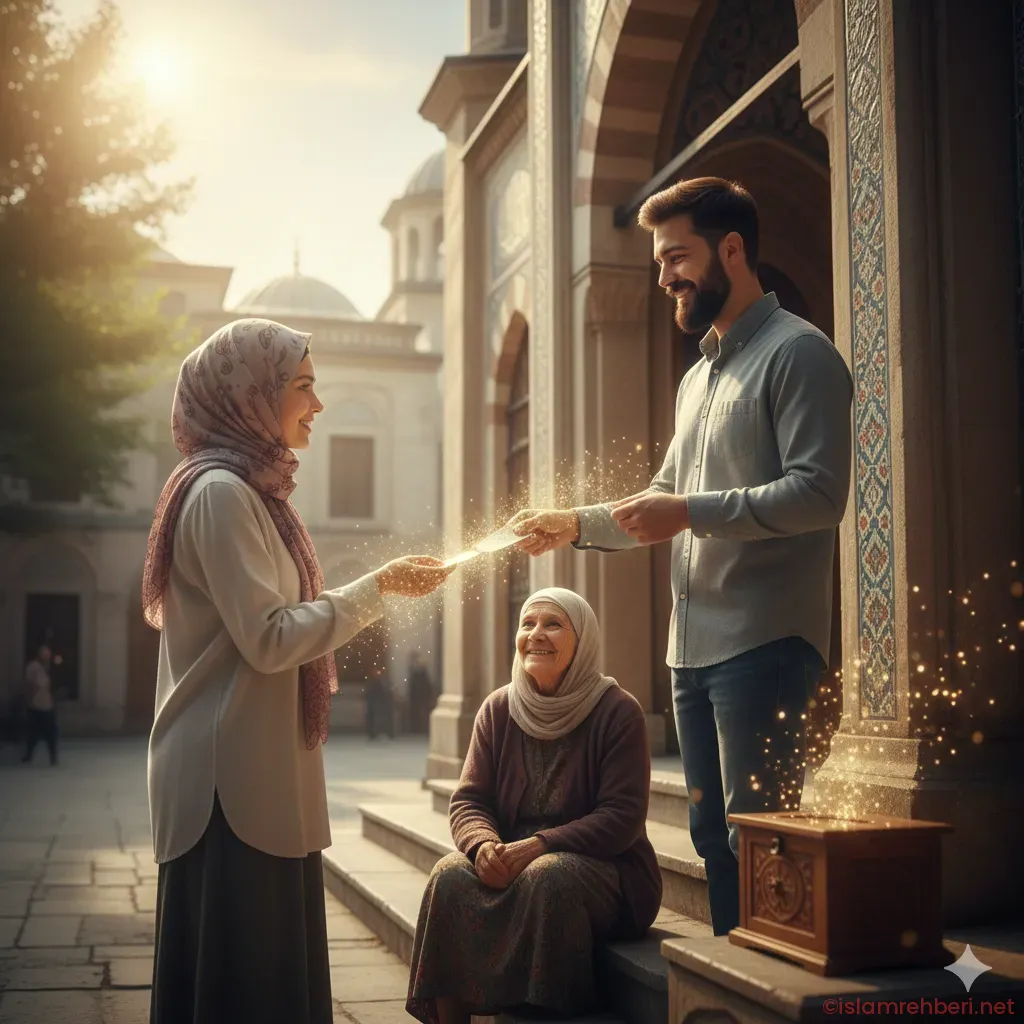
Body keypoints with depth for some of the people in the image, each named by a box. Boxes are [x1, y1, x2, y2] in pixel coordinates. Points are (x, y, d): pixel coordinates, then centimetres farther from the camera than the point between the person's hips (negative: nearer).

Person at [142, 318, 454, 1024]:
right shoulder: (220, 491, -13)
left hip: (265, 783, 10)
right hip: (233, 786, -10)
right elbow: (269, 637, -19)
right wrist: (379, 586, -12)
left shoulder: (249, 490, 17)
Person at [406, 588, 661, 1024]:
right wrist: (484, 844, -20)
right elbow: (468, 799, 4)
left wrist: (541, 845, -25)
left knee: (546, 877, -35)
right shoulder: (498, 710, 6)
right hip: (510, 863, 4)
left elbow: (623, 817, -13)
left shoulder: (618, 712, -7)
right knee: (450, 877, -25)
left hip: (605, 868, -3)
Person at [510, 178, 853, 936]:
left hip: (764, 643, -9)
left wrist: (693, 512, -21)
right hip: (694, 645, 9)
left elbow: (820, 492, -17)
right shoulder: (698, 377, 22)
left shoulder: (797, 353, -6)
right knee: (714, 835, 13)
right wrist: (577, 525, 12)